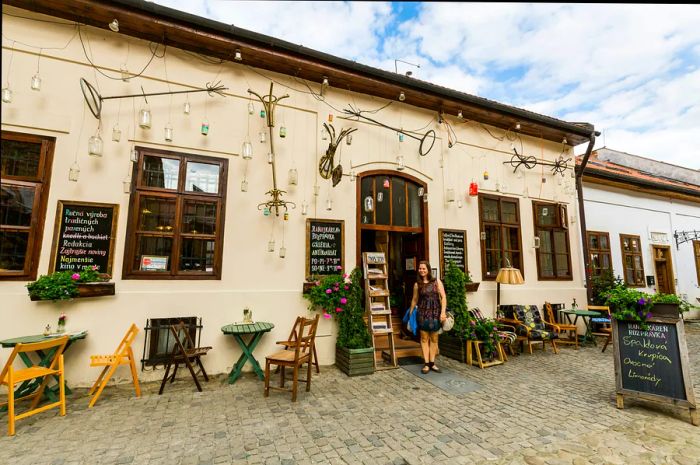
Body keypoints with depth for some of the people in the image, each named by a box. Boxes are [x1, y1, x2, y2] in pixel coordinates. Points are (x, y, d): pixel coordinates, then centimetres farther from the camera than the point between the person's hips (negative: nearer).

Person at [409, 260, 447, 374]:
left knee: (434, 339, 8)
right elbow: (414, 300, 11)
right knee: (424, 338, 3)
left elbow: (443, 297, -2)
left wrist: (443, 312, -11)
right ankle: (426, 364, 11)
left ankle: (432, 363, 19)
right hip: (423, 313, 0)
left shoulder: (436, 281, 1)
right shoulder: (417, 284, 3)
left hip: (435, 313, 0)